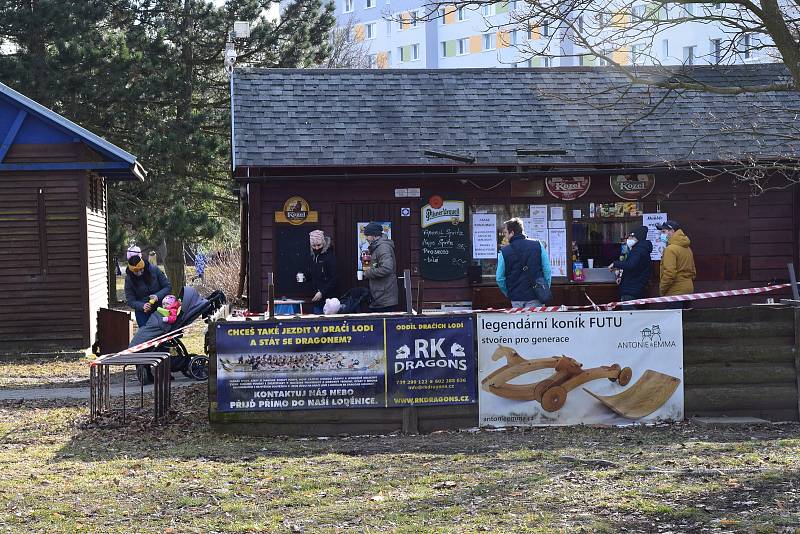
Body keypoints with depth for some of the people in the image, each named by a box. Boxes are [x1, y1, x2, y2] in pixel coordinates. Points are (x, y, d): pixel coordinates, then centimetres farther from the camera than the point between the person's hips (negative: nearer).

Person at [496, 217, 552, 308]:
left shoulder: (504, 252, -3)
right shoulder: (538, 245, 0)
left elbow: (499, 278, 0)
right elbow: (547, 271, 1)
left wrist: (508, 294, 14)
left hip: (516, 298, 0)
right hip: (535, 297, 0)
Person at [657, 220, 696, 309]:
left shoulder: (671, 249, -15)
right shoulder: (687, 248, 16)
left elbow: (669, 273, -22)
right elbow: (693, 272, 21)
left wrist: (662, 290, -11)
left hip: (675, 292, -9)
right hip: (688, 289, 9)